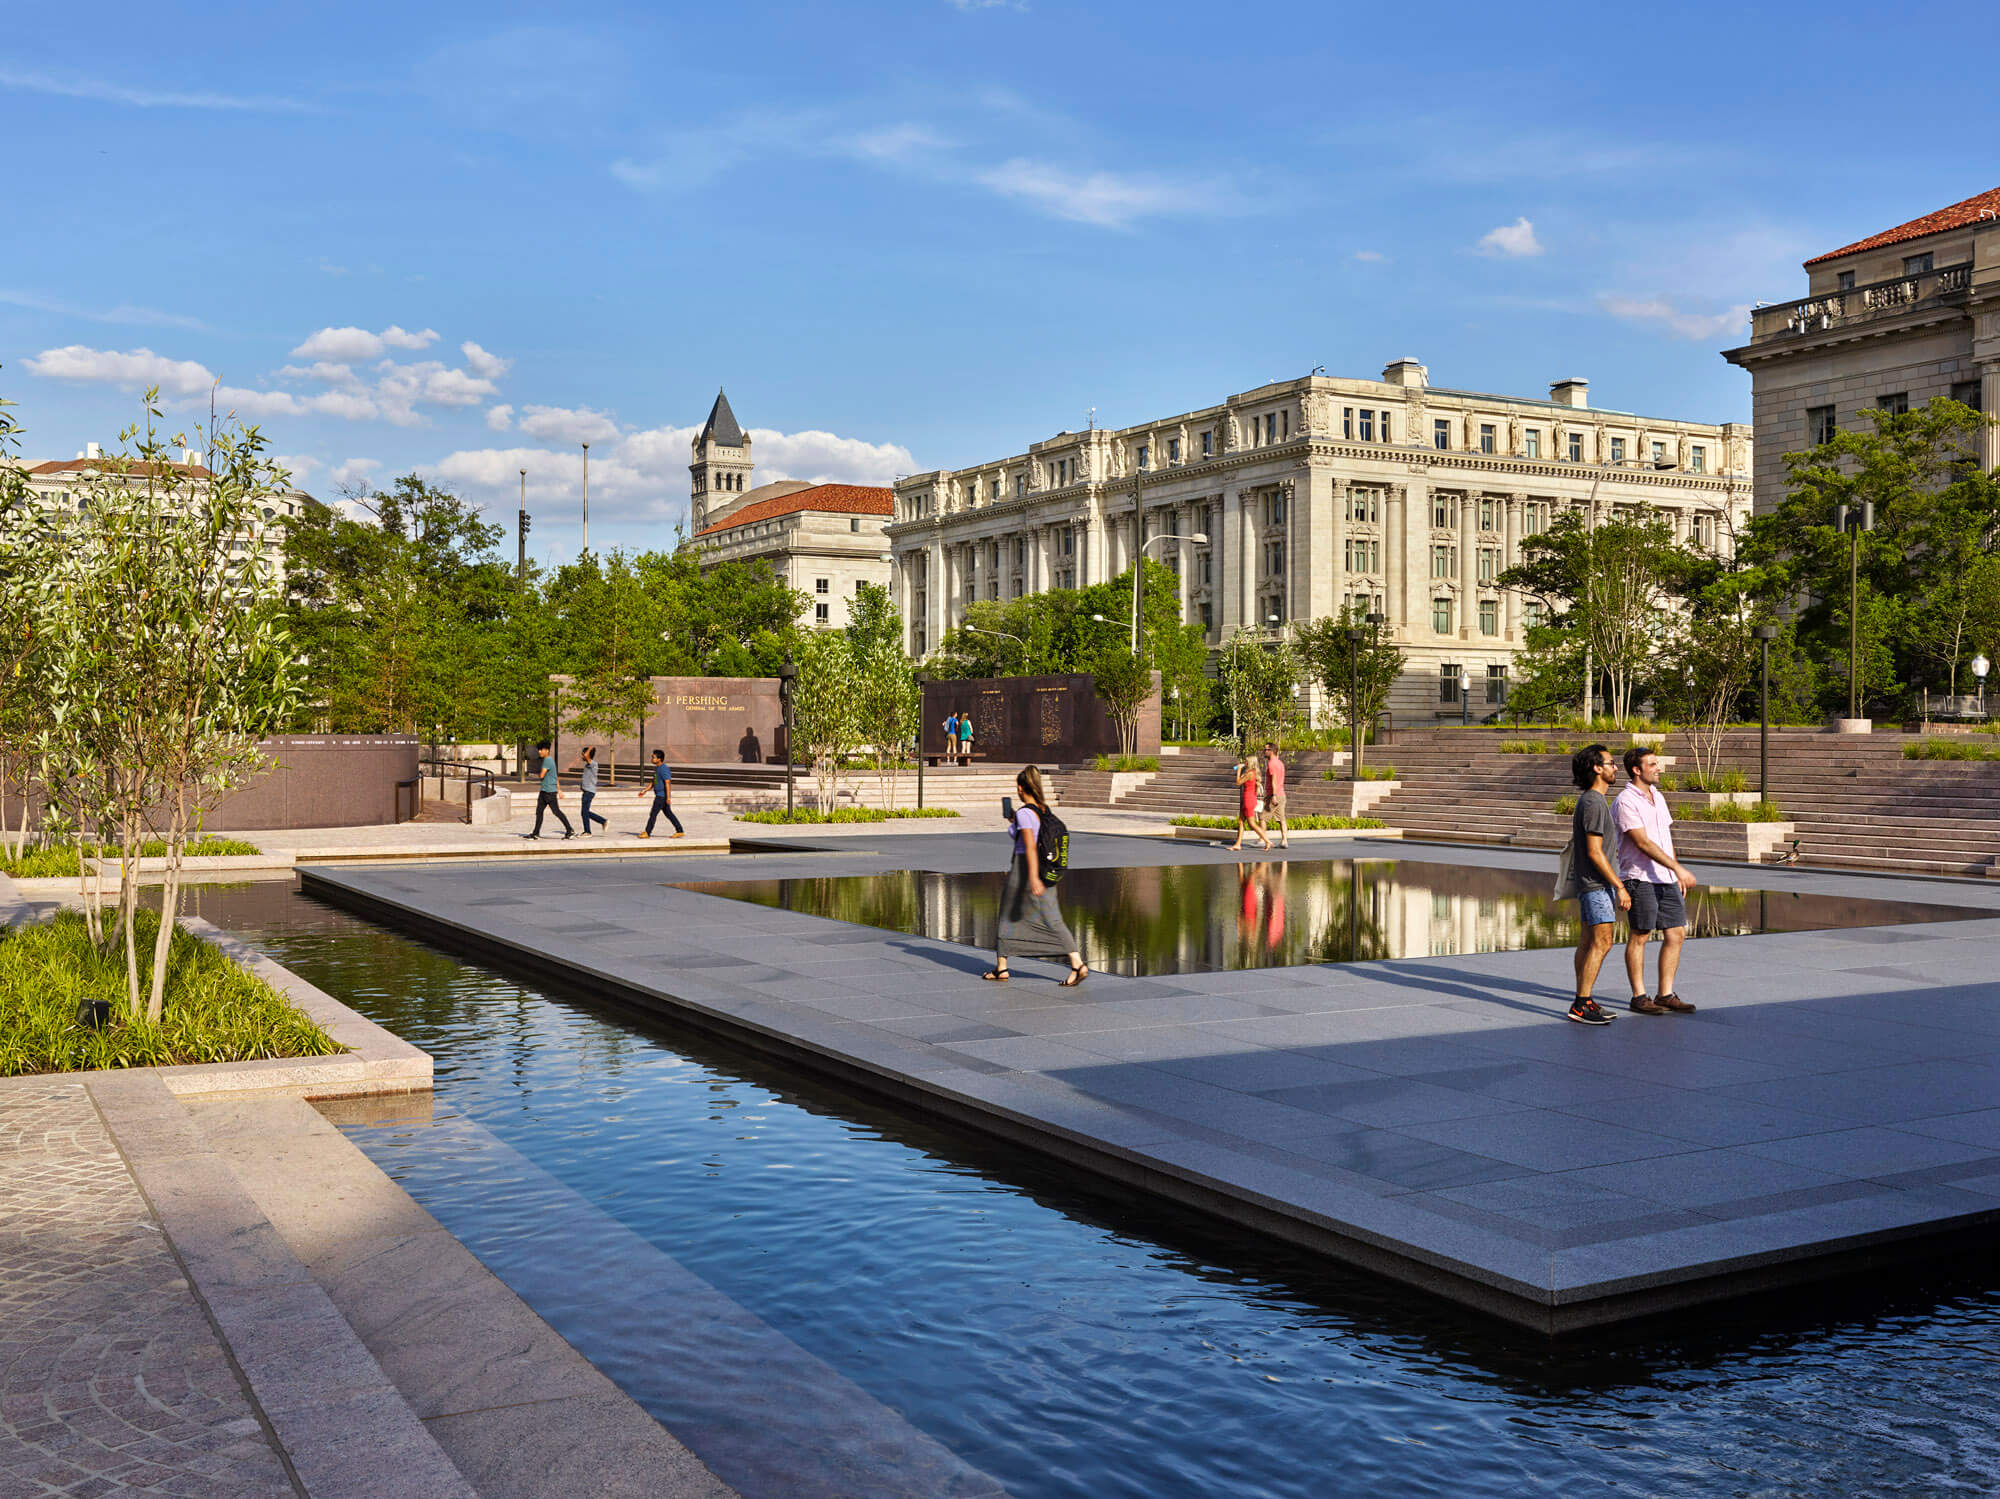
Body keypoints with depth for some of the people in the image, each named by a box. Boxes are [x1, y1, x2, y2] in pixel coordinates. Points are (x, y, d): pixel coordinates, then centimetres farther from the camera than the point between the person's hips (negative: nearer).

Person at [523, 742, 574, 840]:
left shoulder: (548, 760, -16)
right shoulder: (549, 760, 16)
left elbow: (541, 775, -22)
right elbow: (555, 776, 22)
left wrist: (539, 774, 3)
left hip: (549, 791, -10)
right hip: (544, 790, 10)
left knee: (556, 811, -4)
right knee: (539, 811, 6)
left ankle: (570, 830, 3)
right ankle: (536, 833, 7)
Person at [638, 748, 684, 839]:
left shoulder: (664, 769, -18)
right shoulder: (657, 768, 14)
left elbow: (667, 783, -23)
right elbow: (653, 782, 23)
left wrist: (668, 797, -26)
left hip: (662, 795, -10)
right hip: (659, 795, 10)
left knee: (653, 814, -5)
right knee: (668, 814, 12)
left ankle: (647, 833, 2)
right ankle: (680, 831, 14)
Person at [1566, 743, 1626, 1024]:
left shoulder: (1589, 800, 14)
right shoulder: (1594, 803, -18)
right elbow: (1594, 852, -21)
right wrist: (1619, 887, -18)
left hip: (1591, 883, 10)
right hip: (1597, 884, -10)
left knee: (1588, 942, 11)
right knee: (1601, 943, -11)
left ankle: (1583, 1001, 15)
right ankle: (1581, 1005, -11)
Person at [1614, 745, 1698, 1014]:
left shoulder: (1658, 796, 15)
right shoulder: (1625, 802, -12)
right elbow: (1643, 843, -19)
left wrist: (1677, 875, 18)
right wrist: (1678, 868, -24)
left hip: (1667, 878, 8)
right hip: (1640, 878, -8)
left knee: (1676, 934, 6)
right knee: (1639, 936, -1)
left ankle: (1666, 995, 14)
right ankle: (1639, 997, 8)